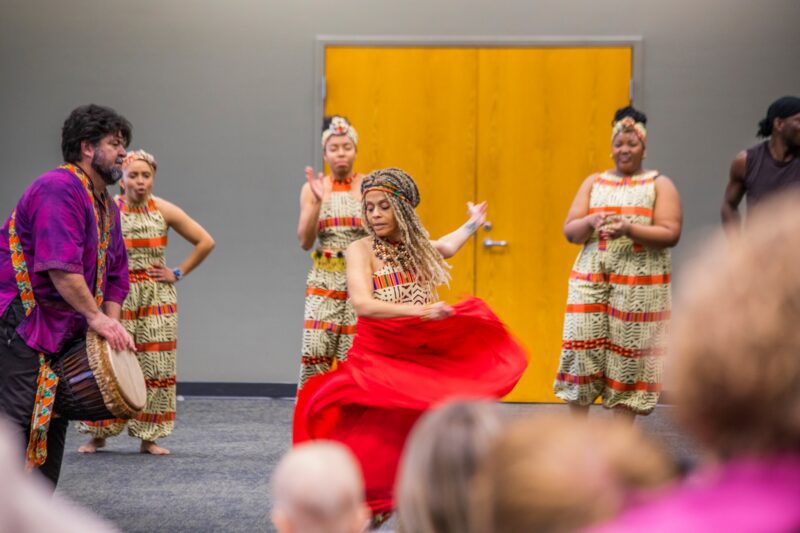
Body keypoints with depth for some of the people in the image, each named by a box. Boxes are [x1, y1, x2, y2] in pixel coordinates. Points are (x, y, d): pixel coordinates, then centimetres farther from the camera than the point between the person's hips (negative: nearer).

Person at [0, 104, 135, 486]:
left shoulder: (107, 207, 16)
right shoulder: (59, 189, -16)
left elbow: (115, 273, 16)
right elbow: (59, 265, -26)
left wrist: (111, 325, 1)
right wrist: (96, 317, -25)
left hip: (62, 327, 10)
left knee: (53, 418, 13)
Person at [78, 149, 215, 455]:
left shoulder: (164, 211, 0)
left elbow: (205, 242, 6)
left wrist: (178, 273, 2)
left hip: (157, 298, 1)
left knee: (155, 366, 0)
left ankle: (148, 437, 7)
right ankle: (98, 435, 7)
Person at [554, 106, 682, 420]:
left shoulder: (660, 185, 7)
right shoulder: (594, 183, 16)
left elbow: (670, 234, -4)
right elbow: (569, 231, 11)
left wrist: (628, 229, -18)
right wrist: (591, 222, -11)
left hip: (640, 283, -3)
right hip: (591, 278, 3)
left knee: (628, 356, -4)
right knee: (581, 346, -7)